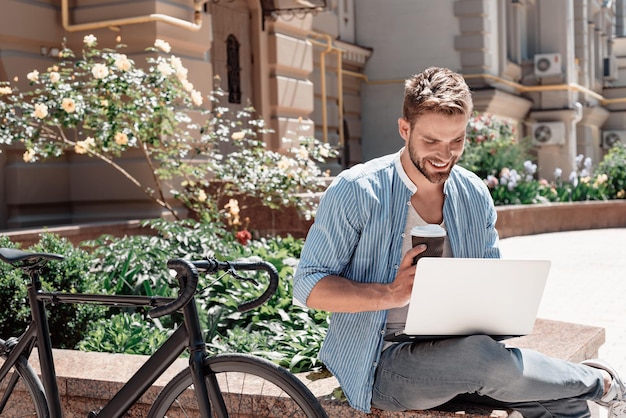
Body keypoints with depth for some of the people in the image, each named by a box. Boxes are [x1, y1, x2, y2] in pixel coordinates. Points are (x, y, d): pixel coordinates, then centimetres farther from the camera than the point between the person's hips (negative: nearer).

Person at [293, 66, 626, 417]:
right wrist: (391, 294, -26)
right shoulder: (354, 192, -9)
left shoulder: (476, 195, 8)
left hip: (459, 347, 4)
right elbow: (310, 286, -11)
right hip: (384, 361, -4)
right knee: (482, 356, -31)